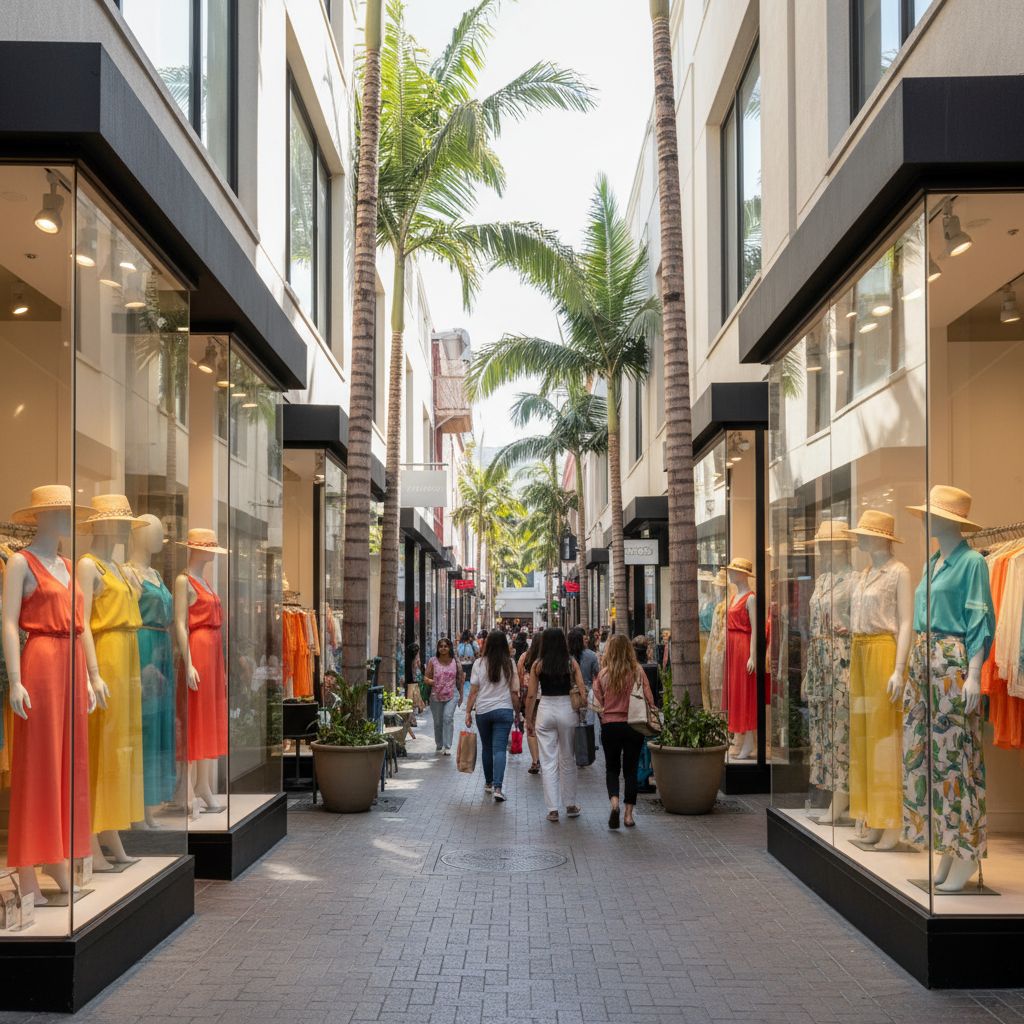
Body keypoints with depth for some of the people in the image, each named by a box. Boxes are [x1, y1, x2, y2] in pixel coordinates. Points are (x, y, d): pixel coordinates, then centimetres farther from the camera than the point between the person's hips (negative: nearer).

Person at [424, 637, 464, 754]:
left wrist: (461, 695, 14)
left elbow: (460, 679, 10)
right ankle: (439, 746, 28)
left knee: (448, 717, -19)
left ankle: (447, 747, -16)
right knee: (438, 722, 10)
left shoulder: (455, 662, 2)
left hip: (452, 695, -1)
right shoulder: (432, 661, 0)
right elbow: (426, 678, 1)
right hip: (436, 696, 1)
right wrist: (428, 681, -23)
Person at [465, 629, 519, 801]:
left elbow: (473, 691, -3)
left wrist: (468, 711, 4)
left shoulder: (480, 663, -4)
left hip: (483, 711, 1)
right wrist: (517, 711, 10)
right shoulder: (509, 664, -3)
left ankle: (488, 783, 29)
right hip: (504, 710, -1)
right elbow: (514, 692, -1)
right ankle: (497, 787, -16)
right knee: (500, 749, -4)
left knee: (486, 747, 16)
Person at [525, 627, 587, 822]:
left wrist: (529, 719, 7)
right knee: (568, 760, 15)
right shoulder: (571, 663, -2)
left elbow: (531, 695, -2)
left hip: (545, 710, -1)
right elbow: (582, 691, -5)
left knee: (548, 762, 5)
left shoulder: (538, 665, -2)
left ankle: (552, 809, 4)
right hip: (567, 709, 1)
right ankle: (571, 806, 23)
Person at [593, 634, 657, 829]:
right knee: (631, 769, 11)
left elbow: (598, 703, -3)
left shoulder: (603, 674, -6)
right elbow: (649, 700, -4)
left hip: (610, 725, 0)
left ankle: (614, 802, -11)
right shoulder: (638, 672, -6)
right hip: (634, 726, 0)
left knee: (612, 768, 13)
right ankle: (629, 813, 10)